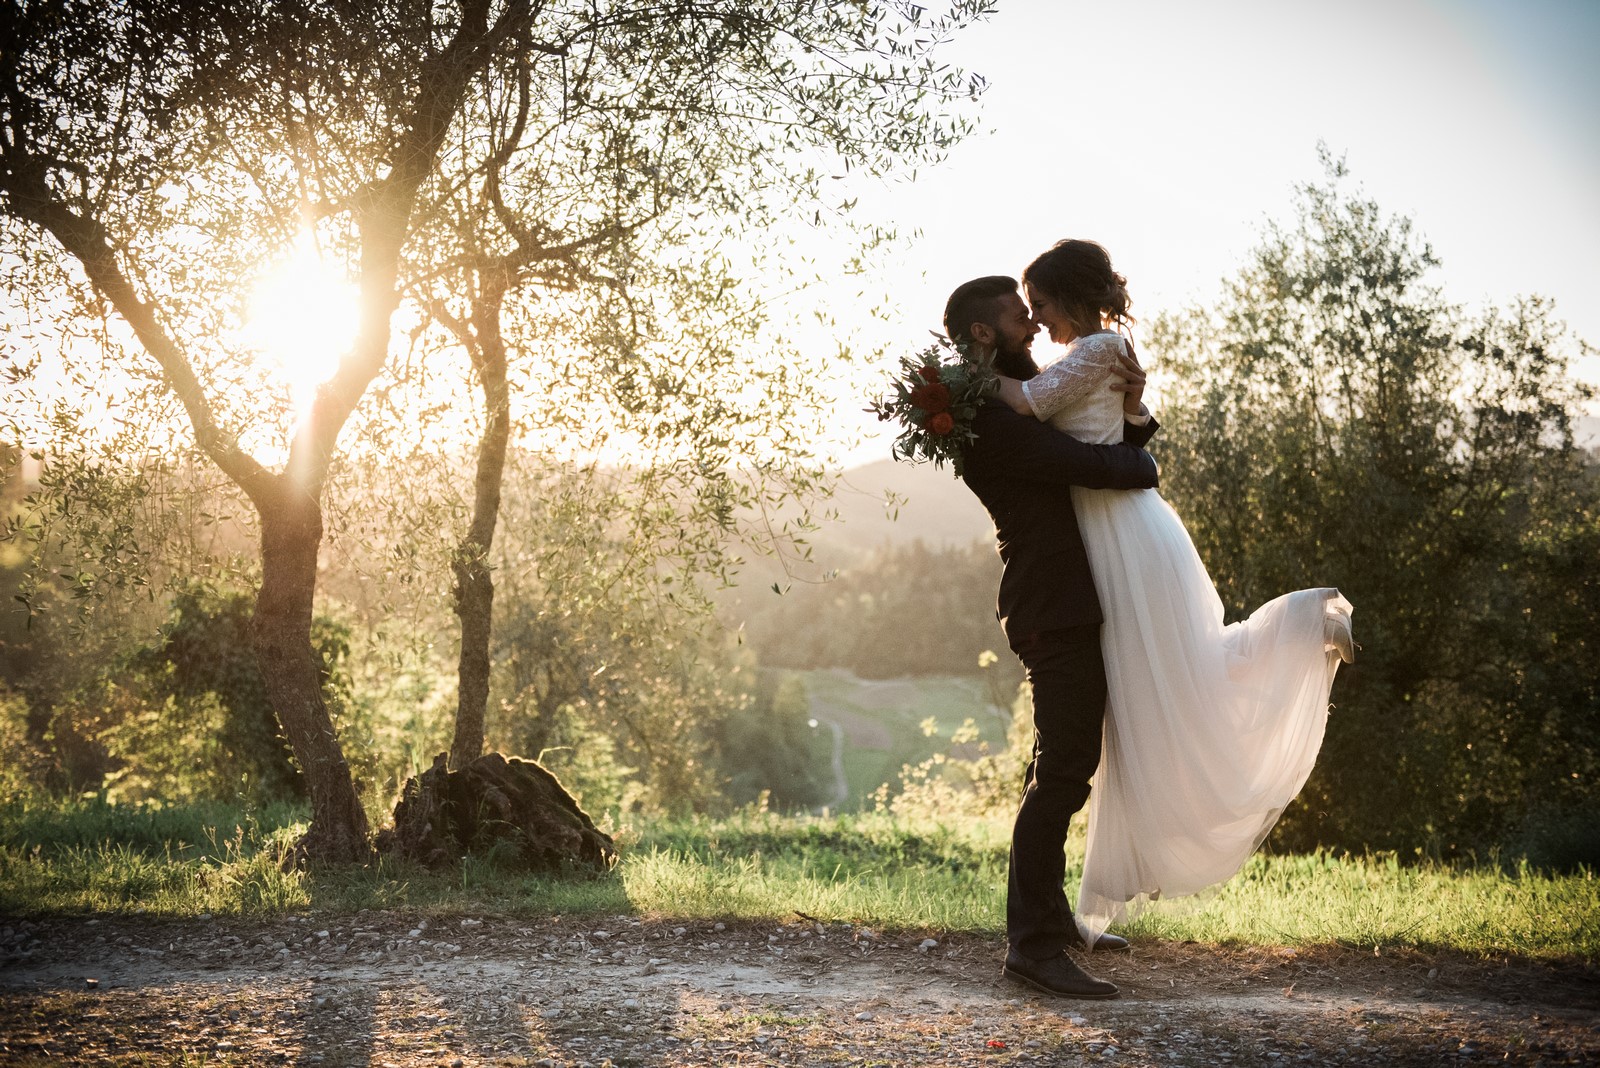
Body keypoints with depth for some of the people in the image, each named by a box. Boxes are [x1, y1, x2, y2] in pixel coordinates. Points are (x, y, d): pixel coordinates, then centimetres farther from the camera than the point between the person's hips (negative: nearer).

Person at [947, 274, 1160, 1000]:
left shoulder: (1022, 402, 18)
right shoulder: (987, 418, -16)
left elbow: (1123, 455, 17)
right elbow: (1097, 468, -24)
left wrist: (1131, 409, -4)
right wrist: (1137, 462, -2)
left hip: (1064, 606, 11)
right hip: (1056, 608, -11)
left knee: (1058, 767, 19)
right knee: (1065, 770, -11)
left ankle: (1050, 914, 32)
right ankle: (1032, 944, -8)